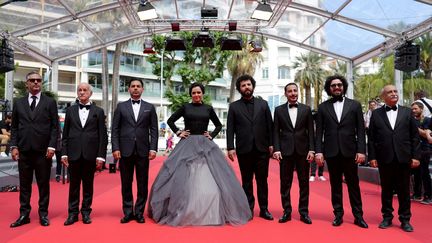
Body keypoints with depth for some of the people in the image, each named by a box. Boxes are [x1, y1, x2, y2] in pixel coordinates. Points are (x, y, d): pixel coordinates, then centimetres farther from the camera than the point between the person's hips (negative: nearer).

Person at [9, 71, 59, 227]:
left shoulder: (50, 102, 3)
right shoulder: (19, 103, 11)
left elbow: (55, 127, -1)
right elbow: (14, 127, 11)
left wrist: (51, 146, -9)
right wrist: (14, 146, 0)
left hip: (43, 150, -2)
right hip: (24, 150, 3)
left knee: (43, 184, 5)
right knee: (24, 184, 9)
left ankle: (43, 214, 16)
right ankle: (24, 214, 19)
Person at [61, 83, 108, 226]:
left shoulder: (98, 111, 4)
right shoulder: (70, 110, 10)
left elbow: (102, 135, 0)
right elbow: (65, 134, 9)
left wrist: (101, 156, -6)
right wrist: (64, 153, 1)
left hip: (91, 154, -1)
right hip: (74, 153, 2)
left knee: (88, 184, 8)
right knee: (74, 184, 7)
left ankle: (86, 212, 19)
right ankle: (73, 213, 17)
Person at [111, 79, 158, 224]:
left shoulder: (150, 107, 9)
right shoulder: (121, 106, 9)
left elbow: (154, 130, 5)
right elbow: (115, 129, 5)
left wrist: (153, 148, -5)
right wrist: (115, 148, -5)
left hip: (143, 151, 0)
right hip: (125, 150, 0)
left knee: (142, 184, 4)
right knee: (126, 184, 7)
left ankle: (139, 212, 16)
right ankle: (128, 212, 18)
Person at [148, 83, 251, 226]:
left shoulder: (208, 109, 8)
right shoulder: (185, 107, 5)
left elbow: (219, 125, 18)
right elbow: (170, 121, 13)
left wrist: (212, 135, 4)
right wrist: (178, 133, 1)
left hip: (205, 145, 1)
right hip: (187, 145, -1)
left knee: (210, 180, -3)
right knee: (183, 180, -1)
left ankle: (211, 214, 11)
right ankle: (182, 214, 12)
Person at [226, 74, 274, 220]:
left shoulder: (263, 104, 9)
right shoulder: (234, 106, 6)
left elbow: (270, 125, 7)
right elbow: (230, 129, 1)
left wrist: (271, 144, 0)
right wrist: (230, 147, -7)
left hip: (262, 148, 1)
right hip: (244, 149, -1)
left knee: (262, 180, 7)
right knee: (247, 181, 8)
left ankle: (264, 209, 17)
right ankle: (249, 209, 17)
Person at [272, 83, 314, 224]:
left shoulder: (306, 109, 8)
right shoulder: (279, 110, 6)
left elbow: (311, 131, 5)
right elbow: (276, 131, 3)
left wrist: (311, 149, -4)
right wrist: (276, 149, -6)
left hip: (303, 150, 1)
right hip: (285, 151, 0)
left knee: (304, 183, 6)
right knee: (285, 183, 4)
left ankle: (304, 212, 17)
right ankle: (287, 212, 15)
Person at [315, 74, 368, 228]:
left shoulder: (355, 105, 6)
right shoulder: (323, 107, 6)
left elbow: (360, 130, 2)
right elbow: (319, 132, 3)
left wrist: (361, 150, -6)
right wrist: (318, 151, -5)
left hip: (349, 151, 0)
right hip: (331, 152, 0)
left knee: (353, 184, 7)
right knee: (335, 184, 8)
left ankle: (358, 215, 17)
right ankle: (338, 214, 18)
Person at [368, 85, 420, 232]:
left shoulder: (407, 112, 7)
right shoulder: (376, 114, 4)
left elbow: (415, 136, 5)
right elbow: (371, 137, 1)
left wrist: (415, 156, -2)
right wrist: (372, 157, -4)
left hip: (403, 158, 1)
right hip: (385, 159, 0)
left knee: (404, 190, 8)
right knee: (386, 190, 9)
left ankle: (405, 219, 20)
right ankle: (387, 217, 21)